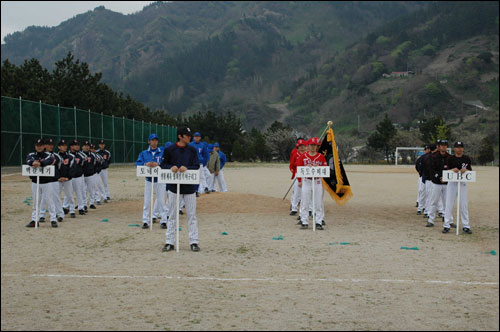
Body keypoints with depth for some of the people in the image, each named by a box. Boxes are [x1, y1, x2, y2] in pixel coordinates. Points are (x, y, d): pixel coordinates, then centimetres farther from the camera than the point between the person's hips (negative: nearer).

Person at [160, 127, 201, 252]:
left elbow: (197, 166, -1)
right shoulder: (169, 149, -1)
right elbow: (163, 165, 3)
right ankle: (169, 242, 11)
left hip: (189, 186, 1)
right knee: (172, 216, 5)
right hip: (173, 186, -1)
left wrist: (187, 168, -20)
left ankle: (194, 242, 9)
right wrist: (171, 167, -18)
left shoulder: (192, 150, 4)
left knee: (192, 215, 3)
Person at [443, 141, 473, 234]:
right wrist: (453, 170, -20)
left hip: (462, 183, 0)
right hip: (452, 183, 0)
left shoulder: (467, 158, 4)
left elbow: (471, 171, 1)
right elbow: (447, 170, 2)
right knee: (449, 204, 0)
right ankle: (447, 225, 6)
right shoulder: (450, 158, 4)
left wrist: (465, 170, -20)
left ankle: (465, 226, 8)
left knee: (464, 205, 2)